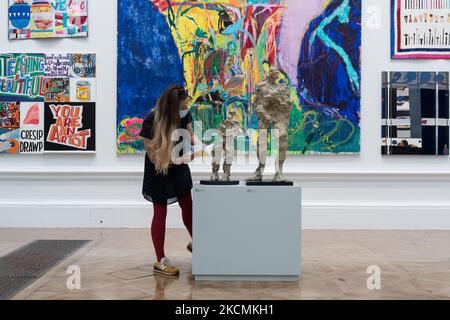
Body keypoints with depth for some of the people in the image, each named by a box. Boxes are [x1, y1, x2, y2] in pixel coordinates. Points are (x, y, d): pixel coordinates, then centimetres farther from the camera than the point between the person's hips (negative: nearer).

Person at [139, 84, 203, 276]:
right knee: (160, 214, 4)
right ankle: (160, 261, 18)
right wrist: (180, 159, -34)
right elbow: (154, 156, -25)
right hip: (159, 173, -5)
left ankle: (194, 243, 43)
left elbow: (190, 134, 5)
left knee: (188, 207, 17)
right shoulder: (151, 122, -28)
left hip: (179, 169, 6)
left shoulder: (185, 114, -13)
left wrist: (197, 142, -18)